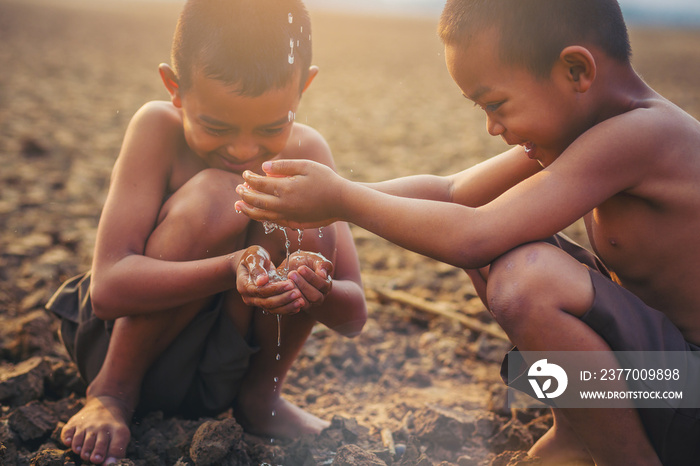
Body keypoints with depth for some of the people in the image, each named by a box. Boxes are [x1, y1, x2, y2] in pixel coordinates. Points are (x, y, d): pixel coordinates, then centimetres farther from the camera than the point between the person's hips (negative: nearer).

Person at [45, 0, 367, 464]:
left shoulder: (307, 152, -12)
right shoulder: (158, 127, -20)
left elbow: (354, 315, -13)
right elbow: (109, 288, -29)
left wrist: (321, 291, -38)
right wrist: (230, 269, -45)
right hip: (115, 337, -2)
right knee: (215, 195, -30)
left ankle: (260, 395, -1)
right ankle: (112, 391, -9)